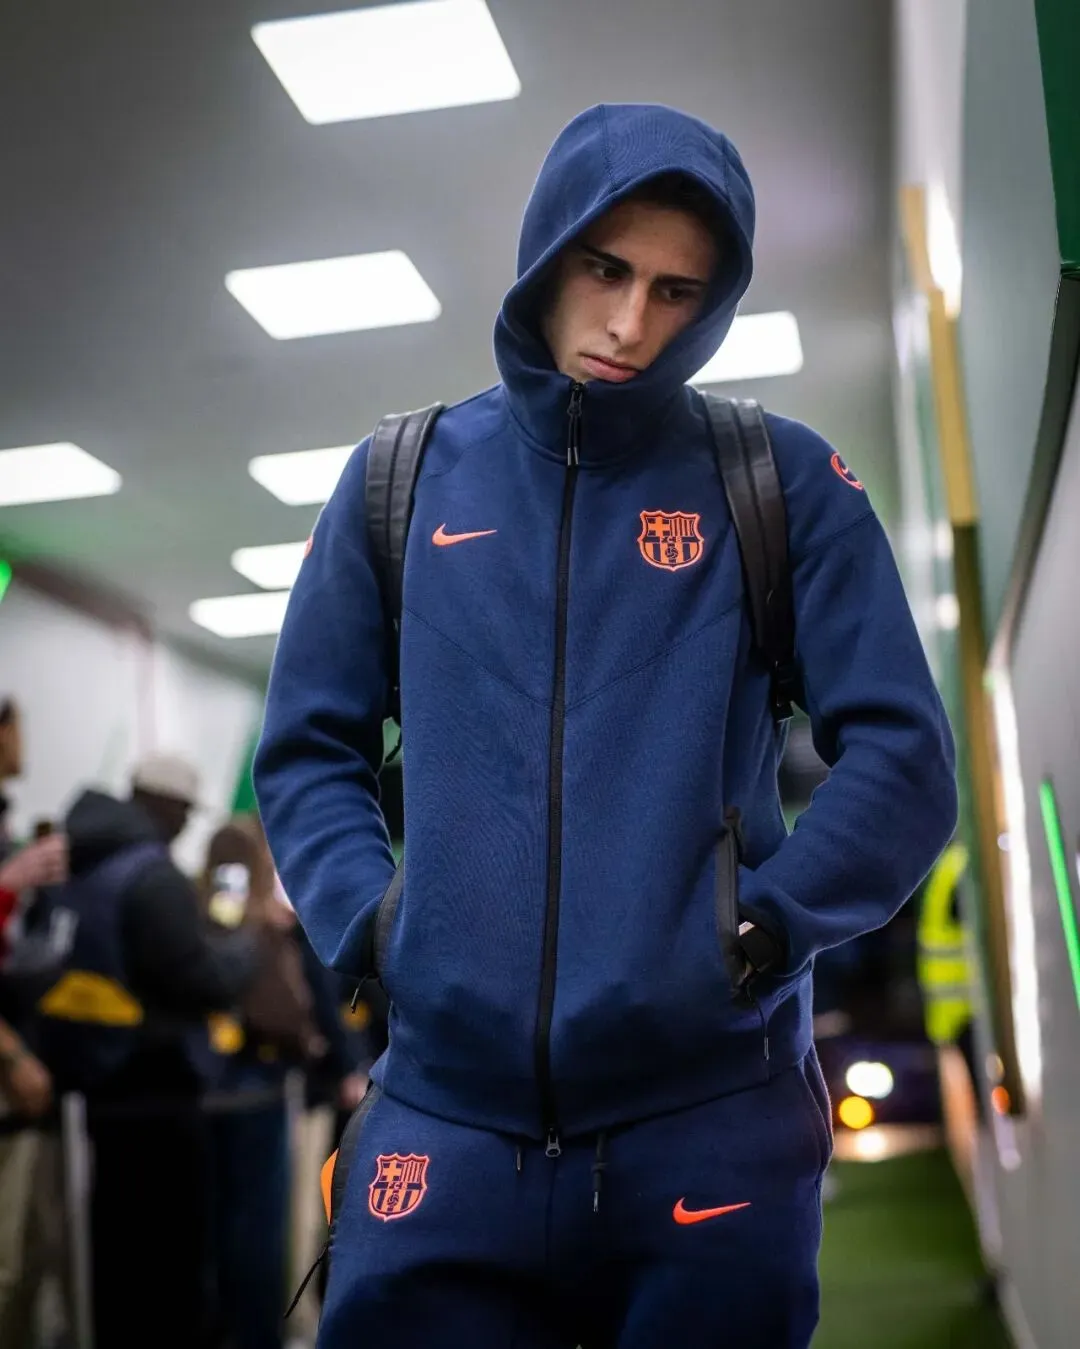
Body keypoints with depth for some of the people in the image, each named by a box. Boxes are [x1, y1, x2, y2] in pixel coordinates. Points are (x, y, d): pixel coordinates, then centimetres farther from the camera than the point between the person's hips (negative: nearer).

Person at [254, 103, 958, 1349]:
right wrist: (371, 919, -4)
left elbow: (902, 763, 1)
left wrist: (759, 929, -10)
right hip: (445, 1121, 1)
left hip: (712, 1130, -1)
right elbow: (308, 751, 12)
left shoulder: (783, 483, 4)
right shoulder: (403, 482, 8)